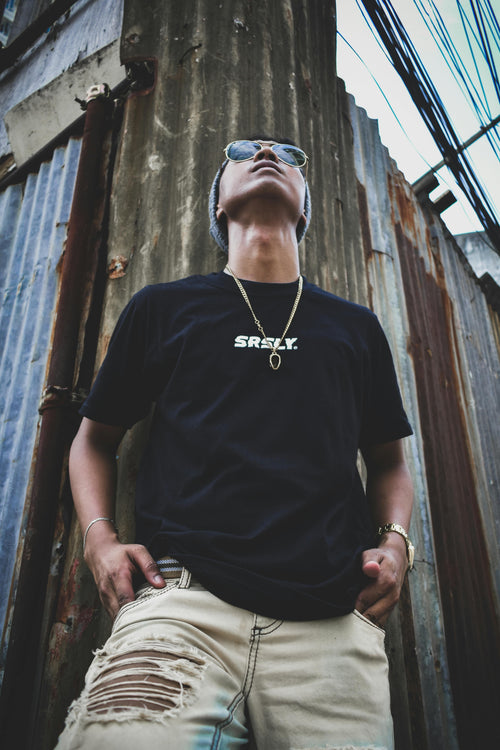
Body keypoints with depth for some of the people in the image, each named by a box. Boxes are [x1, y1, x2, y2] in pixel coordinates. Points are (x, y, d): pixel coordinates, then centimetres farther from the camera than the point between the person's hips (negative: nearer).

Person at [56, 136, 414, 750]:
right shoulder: (163, 308, 13)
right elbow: (95, 437, 19)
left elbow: (387, 458, 23)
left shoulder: (355, 326, 17)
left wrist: (396, 541, 4)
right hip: (183, 597, -1)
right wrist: (99, 538, 2)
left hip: (334, 617, 2)